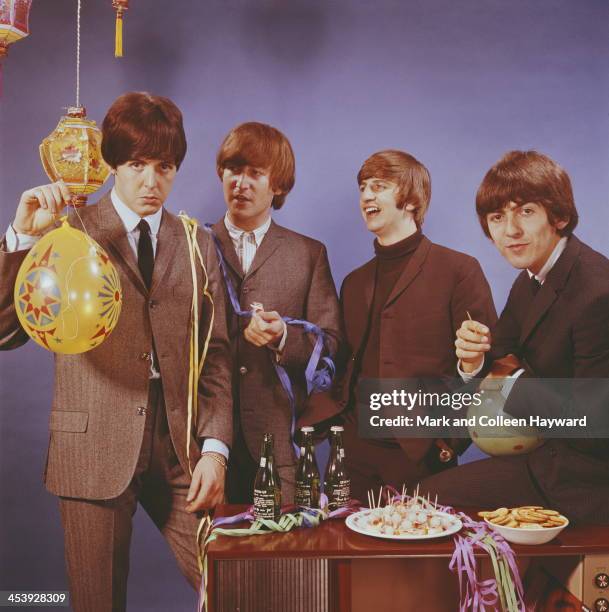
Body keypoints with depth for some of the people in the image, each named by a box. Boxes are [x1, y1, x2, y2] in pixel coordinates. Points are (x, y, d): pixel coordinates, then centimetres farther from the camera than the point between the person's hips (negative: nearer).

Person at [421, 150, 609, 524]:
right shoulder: (530, 283, 6)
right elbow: (504, 364, 10)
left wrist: (515, 386, -12)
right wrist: (475, 361, -13)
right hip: (547, 457, 8)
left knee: (432, 497, -10)